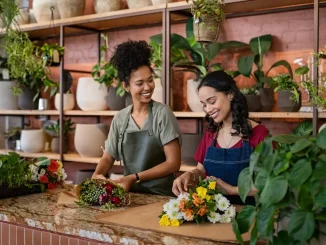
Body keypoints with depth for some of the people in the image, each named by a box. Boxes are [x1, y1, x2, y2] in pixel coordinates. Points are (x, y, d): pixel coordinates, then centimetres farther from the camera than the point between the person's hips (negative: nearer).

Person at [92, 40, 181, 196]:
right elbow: (108, 157, 11)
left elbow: (173, 163, -9)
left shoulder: (162, 113, -7)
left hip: (160, 195, -3)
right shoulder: (120, 118, 5)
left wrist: (135, 178, -14)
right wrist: (97, 174, -9)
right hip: (130, 193, 3)